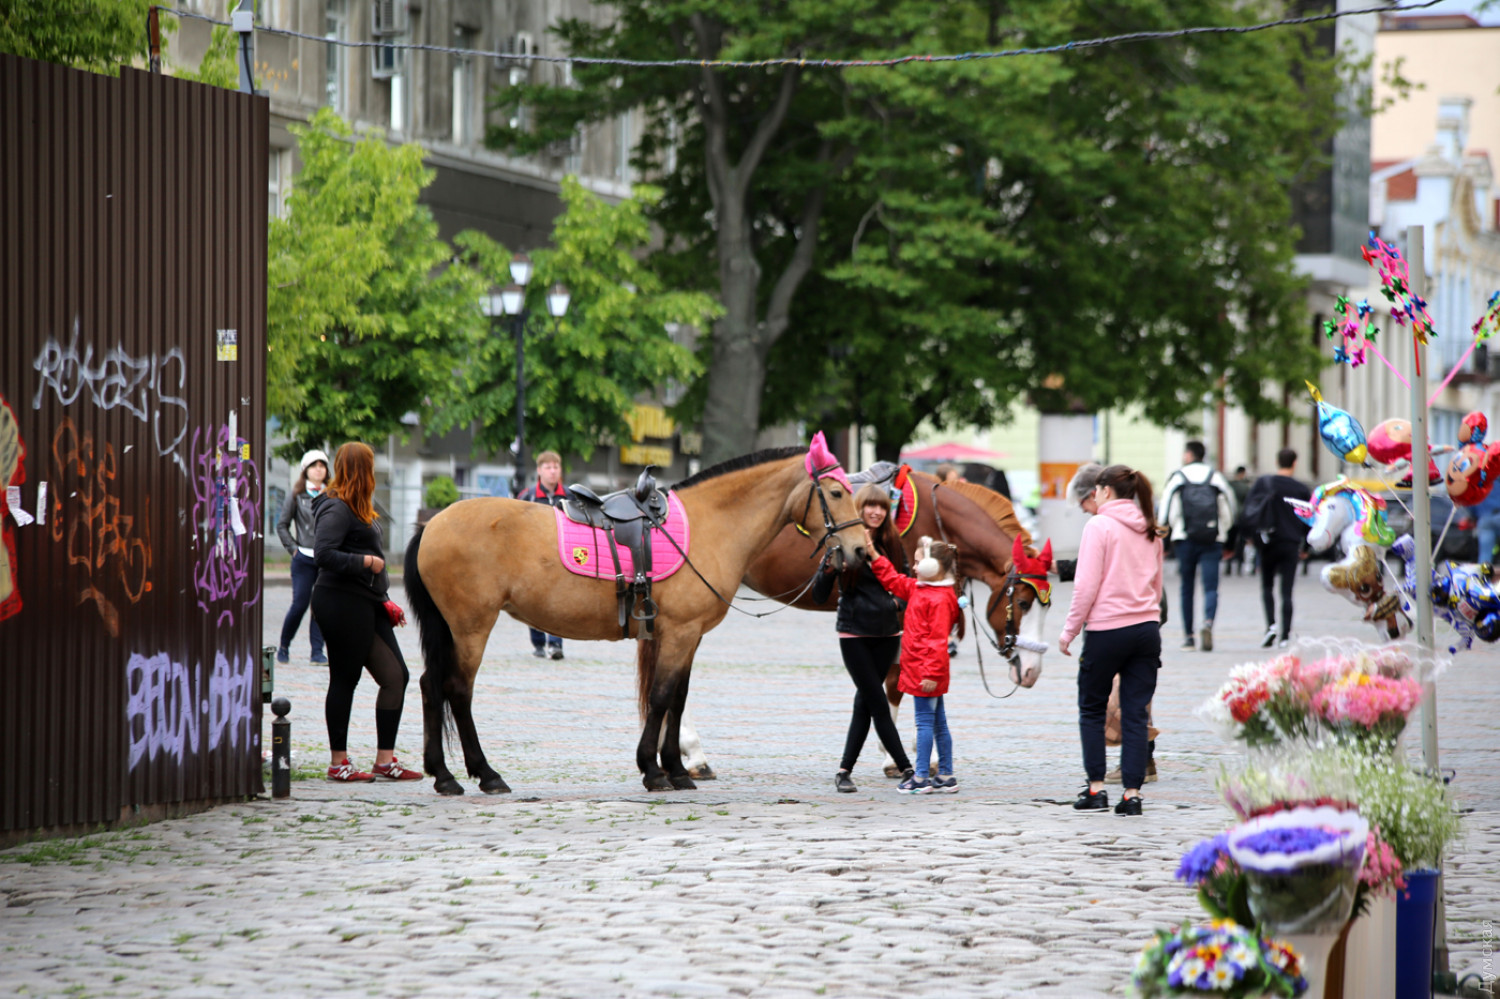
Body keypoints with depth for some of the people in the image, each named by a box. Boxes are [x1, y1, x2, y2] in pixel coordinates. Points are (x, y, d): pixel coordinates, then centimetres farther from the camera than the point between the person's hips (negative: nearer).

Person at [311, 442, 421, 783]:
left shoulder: (356, 509, 17)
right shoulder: (336, 509, -14)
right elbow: (323, 554, -26)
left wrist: (384, 601, 19)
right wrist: (367, 562, -19)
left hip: (366, 604, 10)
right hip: (341, 604, -10)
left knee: (395, 676, 6)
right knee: (345, 679, -2)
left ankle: (385, 759, 9)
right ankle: (338, 763, 7)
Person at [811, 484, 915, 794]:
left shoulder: (892, 544, 4)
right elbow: (819, 596, -8)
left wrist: (900, 603, -4)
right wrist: (828, 569, -26)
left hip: (887, 632, 4)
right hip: (855, 633, -4)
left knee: (865, 701, 7)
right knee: (879, 704, -5)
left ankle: (845, 771, 13)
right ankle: (906, 769, -2)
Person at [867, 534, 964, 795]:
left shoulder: (939, 599, -18)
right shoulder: (917, 589, 12)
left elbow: (938, 640, -22)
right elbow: (893, 579, 27)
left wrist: (931, 673, -24)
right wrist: (873, 554, 23)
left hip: (925, 672, -10)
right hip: (917, 669, 10)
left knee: (925, 721, -6)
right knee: (938, 722, 12)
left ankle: (920, 780, -4)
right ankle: (946, 776, 16)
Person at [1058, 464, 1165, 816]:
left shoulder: (1099, 526, -7)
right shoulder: (1150, 531, 12)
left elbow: (1087, 585, -11)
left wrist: (1070, 630, -5)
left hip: (1107, 630, -5)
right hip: (1147, 627, 5)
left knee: (1092, 708, 10)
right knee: (1135, 713, 6)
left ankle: (1096, 788, 8)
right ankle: (1132, 793, 2)